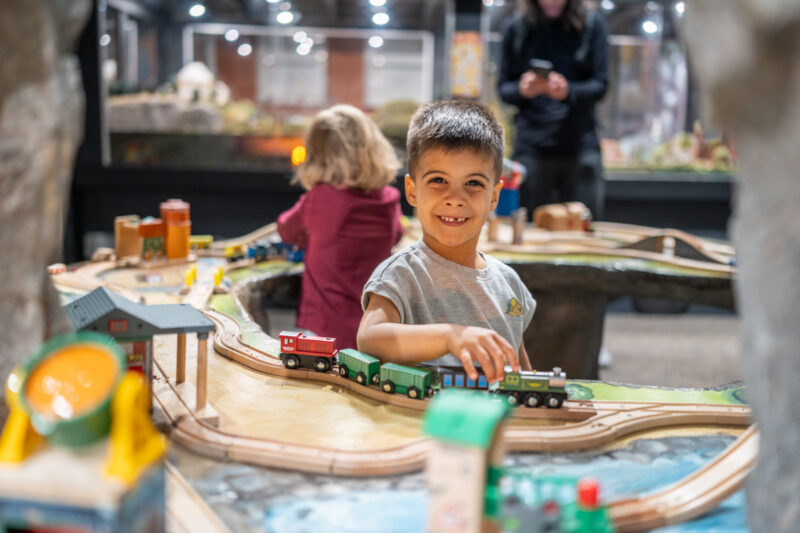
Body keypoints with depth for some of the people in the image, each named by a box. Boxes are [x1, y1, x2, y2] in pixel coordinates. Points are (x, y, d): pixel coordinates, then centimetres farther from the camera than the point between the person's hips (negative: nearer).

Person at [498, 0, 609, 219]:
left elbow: (600, 84, 1)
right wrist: (523, 90, -13)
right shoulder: (517, 29, 7)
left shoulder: (592, 25, 4)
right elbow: (503, 87, 9)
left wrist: (568, 91, -19)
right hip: (531, 148, 1)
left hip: (580, 146, 0)